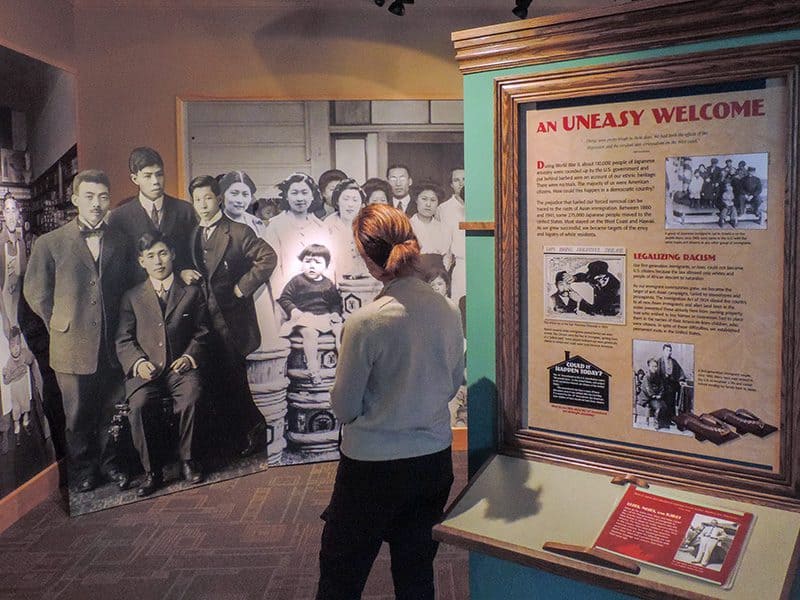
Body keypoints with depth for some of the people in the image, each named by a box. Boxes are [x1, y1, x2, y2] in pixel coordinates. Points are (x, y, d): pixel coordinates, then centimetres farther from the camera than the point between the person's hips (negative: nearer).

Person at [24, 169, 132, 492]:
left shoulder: (119, 241, 3)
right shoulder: (49, 243, -5)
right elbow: (35, 292, 3)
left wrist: (120, 325, 7)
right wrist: (60, 324, 3)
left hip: (113, 344, 2)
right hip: (73, 346, -2)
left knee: (112, 411, 13)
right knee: (78, 416, 12)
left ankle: (109, 461, 34)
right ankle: (83, 468, 32)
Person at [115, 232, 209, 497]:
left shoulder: (192, 293, 15)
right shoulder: (132, 297, 16)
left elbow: (201, 334, 12)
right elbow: (124, 340, 9)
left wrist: (189, 357, -7)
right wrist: (139, 362, -10)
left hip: (180, 368, 0)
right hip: (146, 371, 1)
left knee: (191, 396, -32)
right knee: (139, 405, -30)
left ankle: (188, 460, -11)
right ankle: (152, 472, -13)